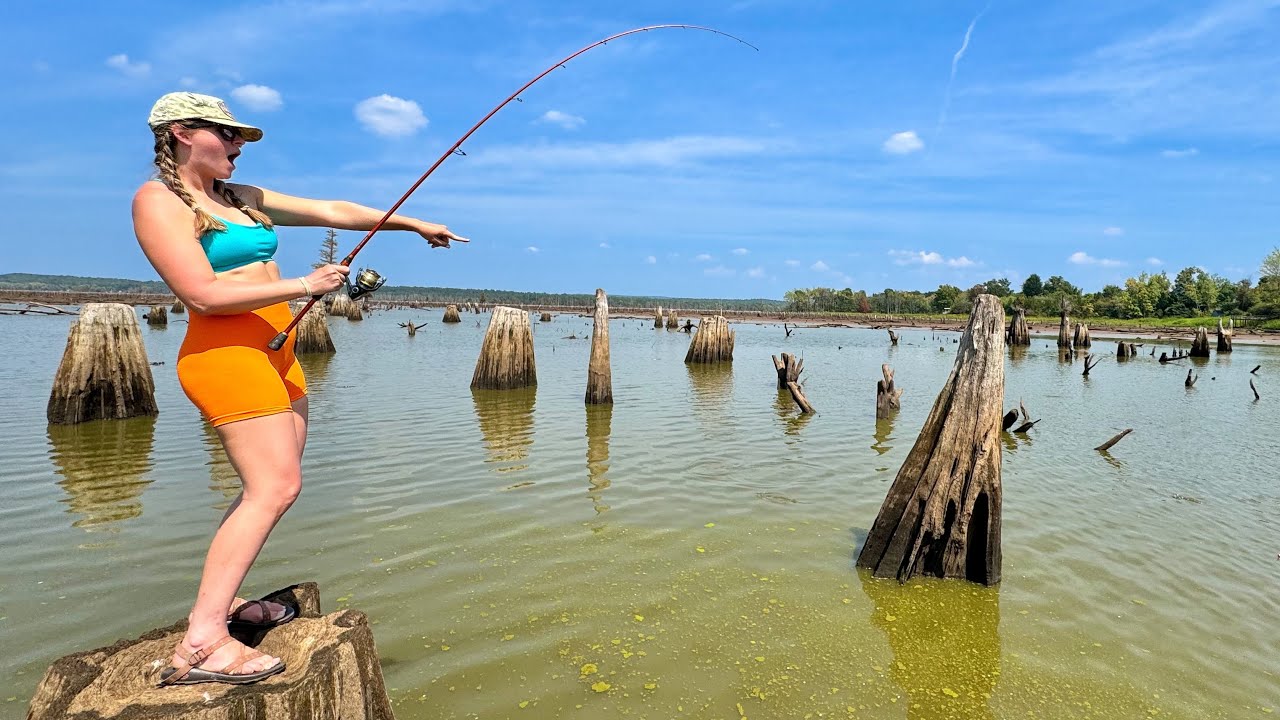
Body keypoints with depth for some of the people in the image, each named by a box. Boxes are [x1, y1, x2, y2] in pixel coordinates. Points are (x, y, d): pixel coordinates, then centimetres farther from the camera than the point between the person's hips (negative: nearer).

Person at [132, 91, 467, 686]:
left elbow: (332, 211, 14)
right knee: (274, 488, -16)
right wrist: (305, 286, -14)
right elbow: (204, 294, -18)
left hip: (274, 349, 9)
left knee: (273, 485, 11)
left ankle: (222, 598, 22)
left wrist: (414, 224, 11)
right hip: (225, 352, -9)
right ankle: (200, 645, -12)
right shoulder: (157, 201, -7)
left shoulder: (242, 197, 16)